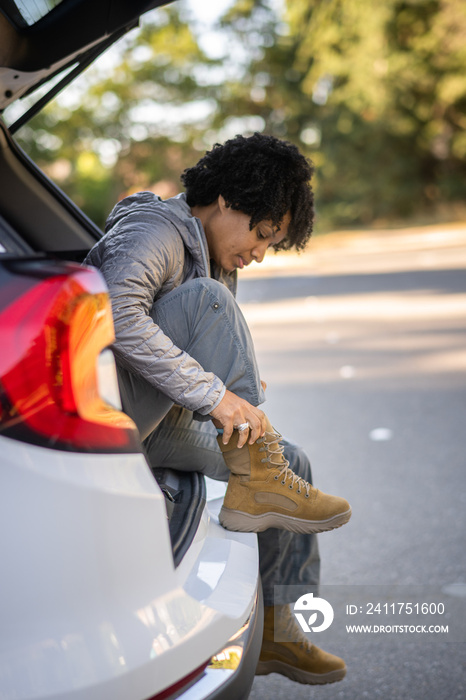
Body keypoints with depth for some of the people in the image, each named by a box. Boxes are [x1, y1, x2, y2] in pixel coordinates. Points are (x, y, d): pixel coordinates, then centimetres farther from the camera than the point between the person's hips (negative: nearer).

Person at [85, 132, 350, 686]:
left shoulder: (220, 262, 16)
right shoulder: (155, 229, -14)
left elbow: (210, 362, 24)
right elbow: (115, 314, -35)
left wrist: (237, 396, 2)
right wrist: (214, 394, -35)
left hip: (158, 427, 10)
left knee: (293, 464, 5)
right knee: (207, 298, -26)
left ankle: (273, 630, 13)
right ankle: (257, 482, -24)